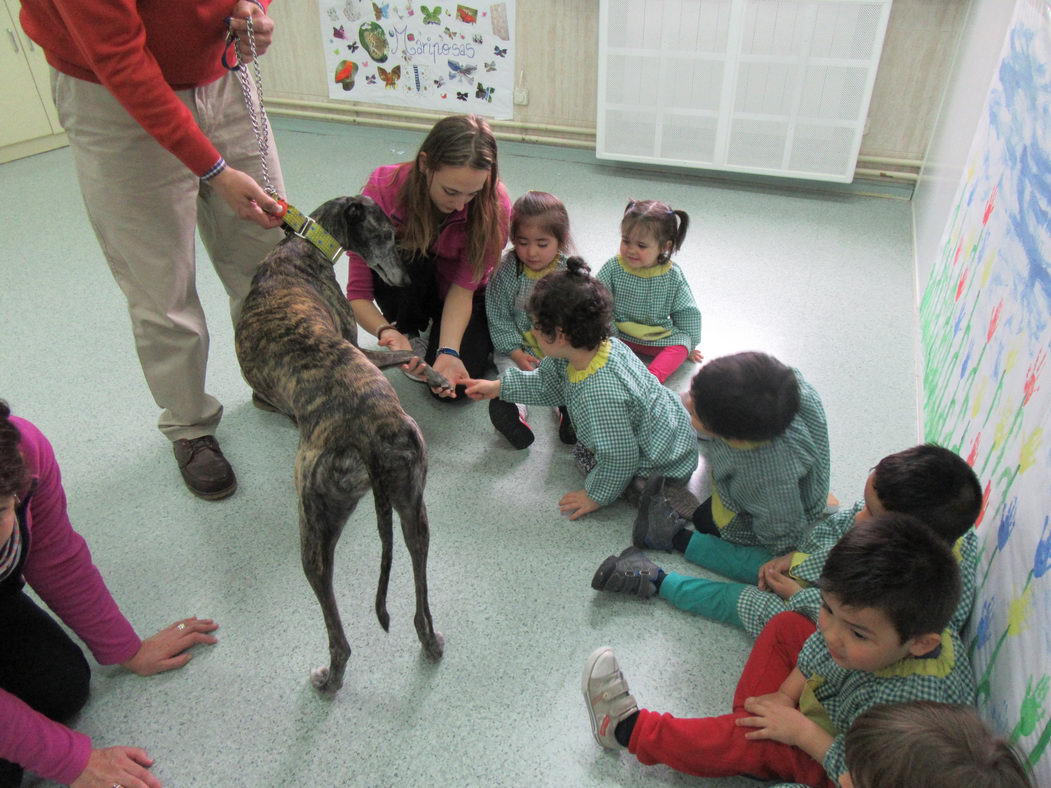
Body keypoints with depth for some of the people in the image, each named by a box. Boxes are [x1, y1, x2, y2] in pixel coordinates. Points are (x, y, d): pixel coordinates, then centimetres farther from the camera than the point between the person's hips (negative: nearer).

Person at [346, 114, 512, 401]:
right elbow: (358, 292, -29)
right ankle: (410, 332, -5)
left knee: (455, 388, -21)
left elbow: (463, 287, -25)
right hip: (404, 287, 1)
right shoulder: (383, 189, -31)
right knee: (405, 254, -36)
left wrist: (448, 352, -40)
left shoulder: (493, 204, -31)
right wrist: (387, 331, -49)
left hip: (466, 294, 0)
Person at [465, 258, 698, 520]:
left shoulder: (599, 395, -40)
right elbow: (548, 383, 6)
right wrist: (499, 387, 7)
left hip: (662, 466, -9)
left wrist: (595, 496, -12)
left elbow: (619, 459, -29)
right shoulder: (602, 346, -13)